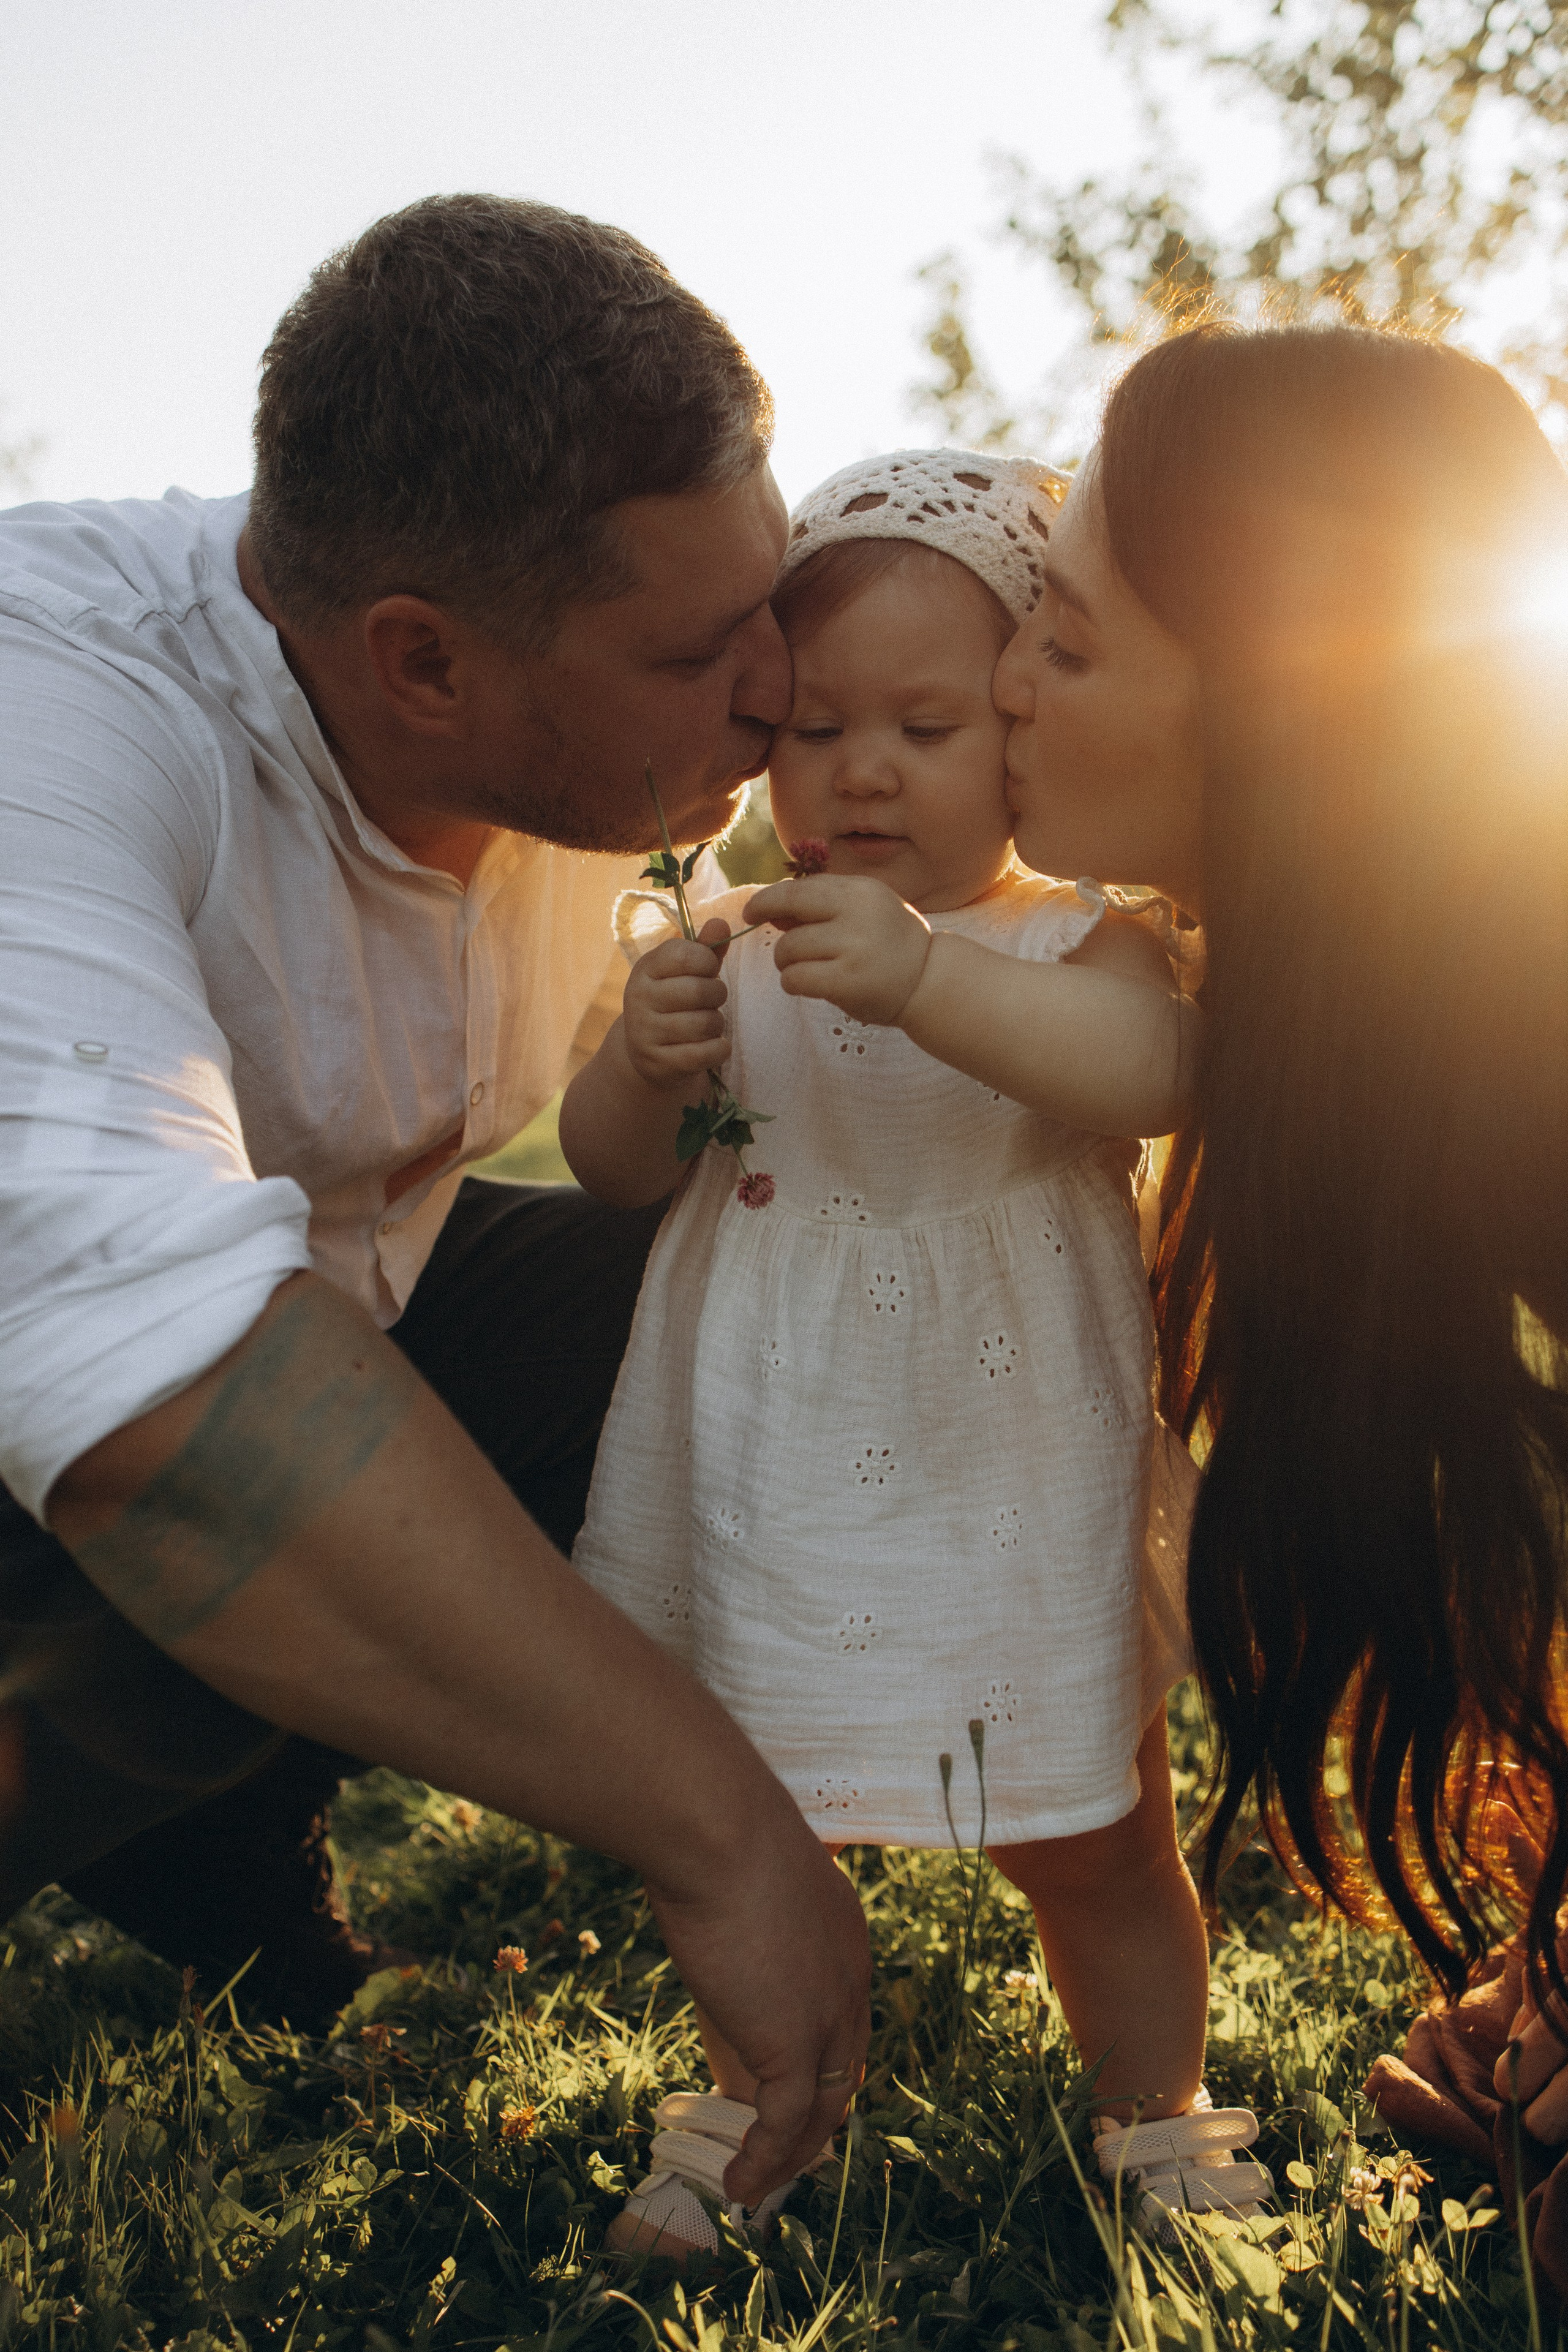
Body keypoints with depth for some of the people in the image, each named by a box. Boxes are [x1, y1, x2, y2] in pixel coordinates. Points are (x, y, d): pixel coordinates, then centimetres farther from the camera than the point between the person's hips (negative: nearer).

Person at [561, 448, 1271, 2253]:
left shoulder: (1072, 941, -9)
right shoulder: (736, 946, 0)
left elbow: (1157, 1072, -31)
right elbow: (608, 1172, 2)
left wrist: (928, 981, -45)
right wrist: (647, 1062, -20)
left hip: (1011, 1502, -2)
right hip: (770, 1493, 3)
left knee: (1094, 1845, 15)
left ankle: (1157, 2119, 43)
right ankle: (754, 2104, 47)